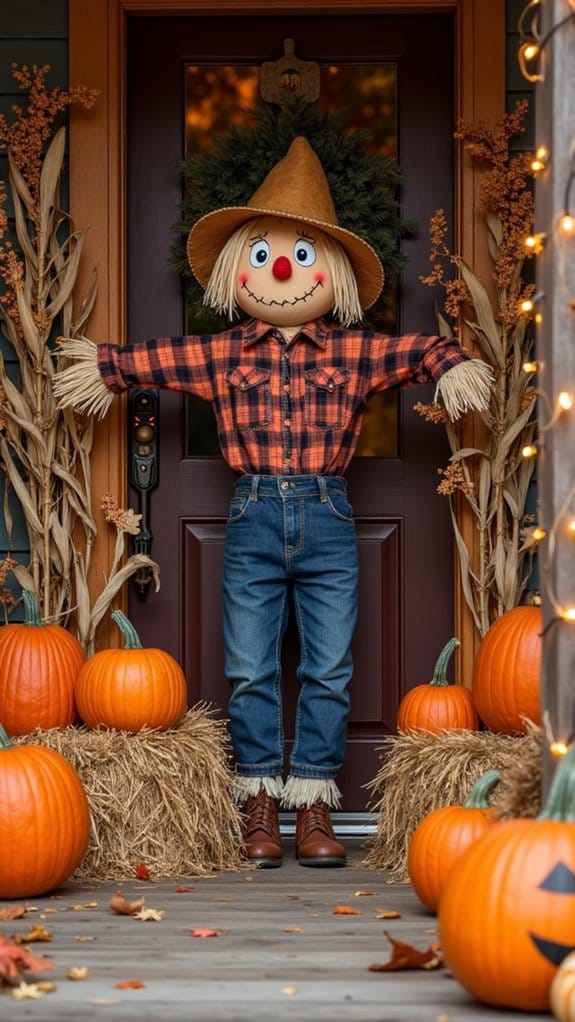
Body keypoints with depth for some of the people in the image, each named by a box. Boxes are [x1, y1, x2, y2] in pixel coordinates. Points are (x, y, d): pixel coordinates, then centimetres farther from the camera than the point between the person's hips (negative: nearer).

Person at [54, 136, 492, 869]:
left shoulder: (352, 353, 2)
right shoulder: (223, 355, 5)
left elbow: (415, 350, -4)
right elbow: (159, 358, 15)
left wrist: (451, 364, -22)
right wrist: (105, 368, 17)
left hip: (327, 521, 0)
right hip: (253, 522, 0)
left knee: (328, 674, 2)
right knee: (250, 672, 2)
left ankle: (314, 811, 10)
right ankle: (261, 808, 11)